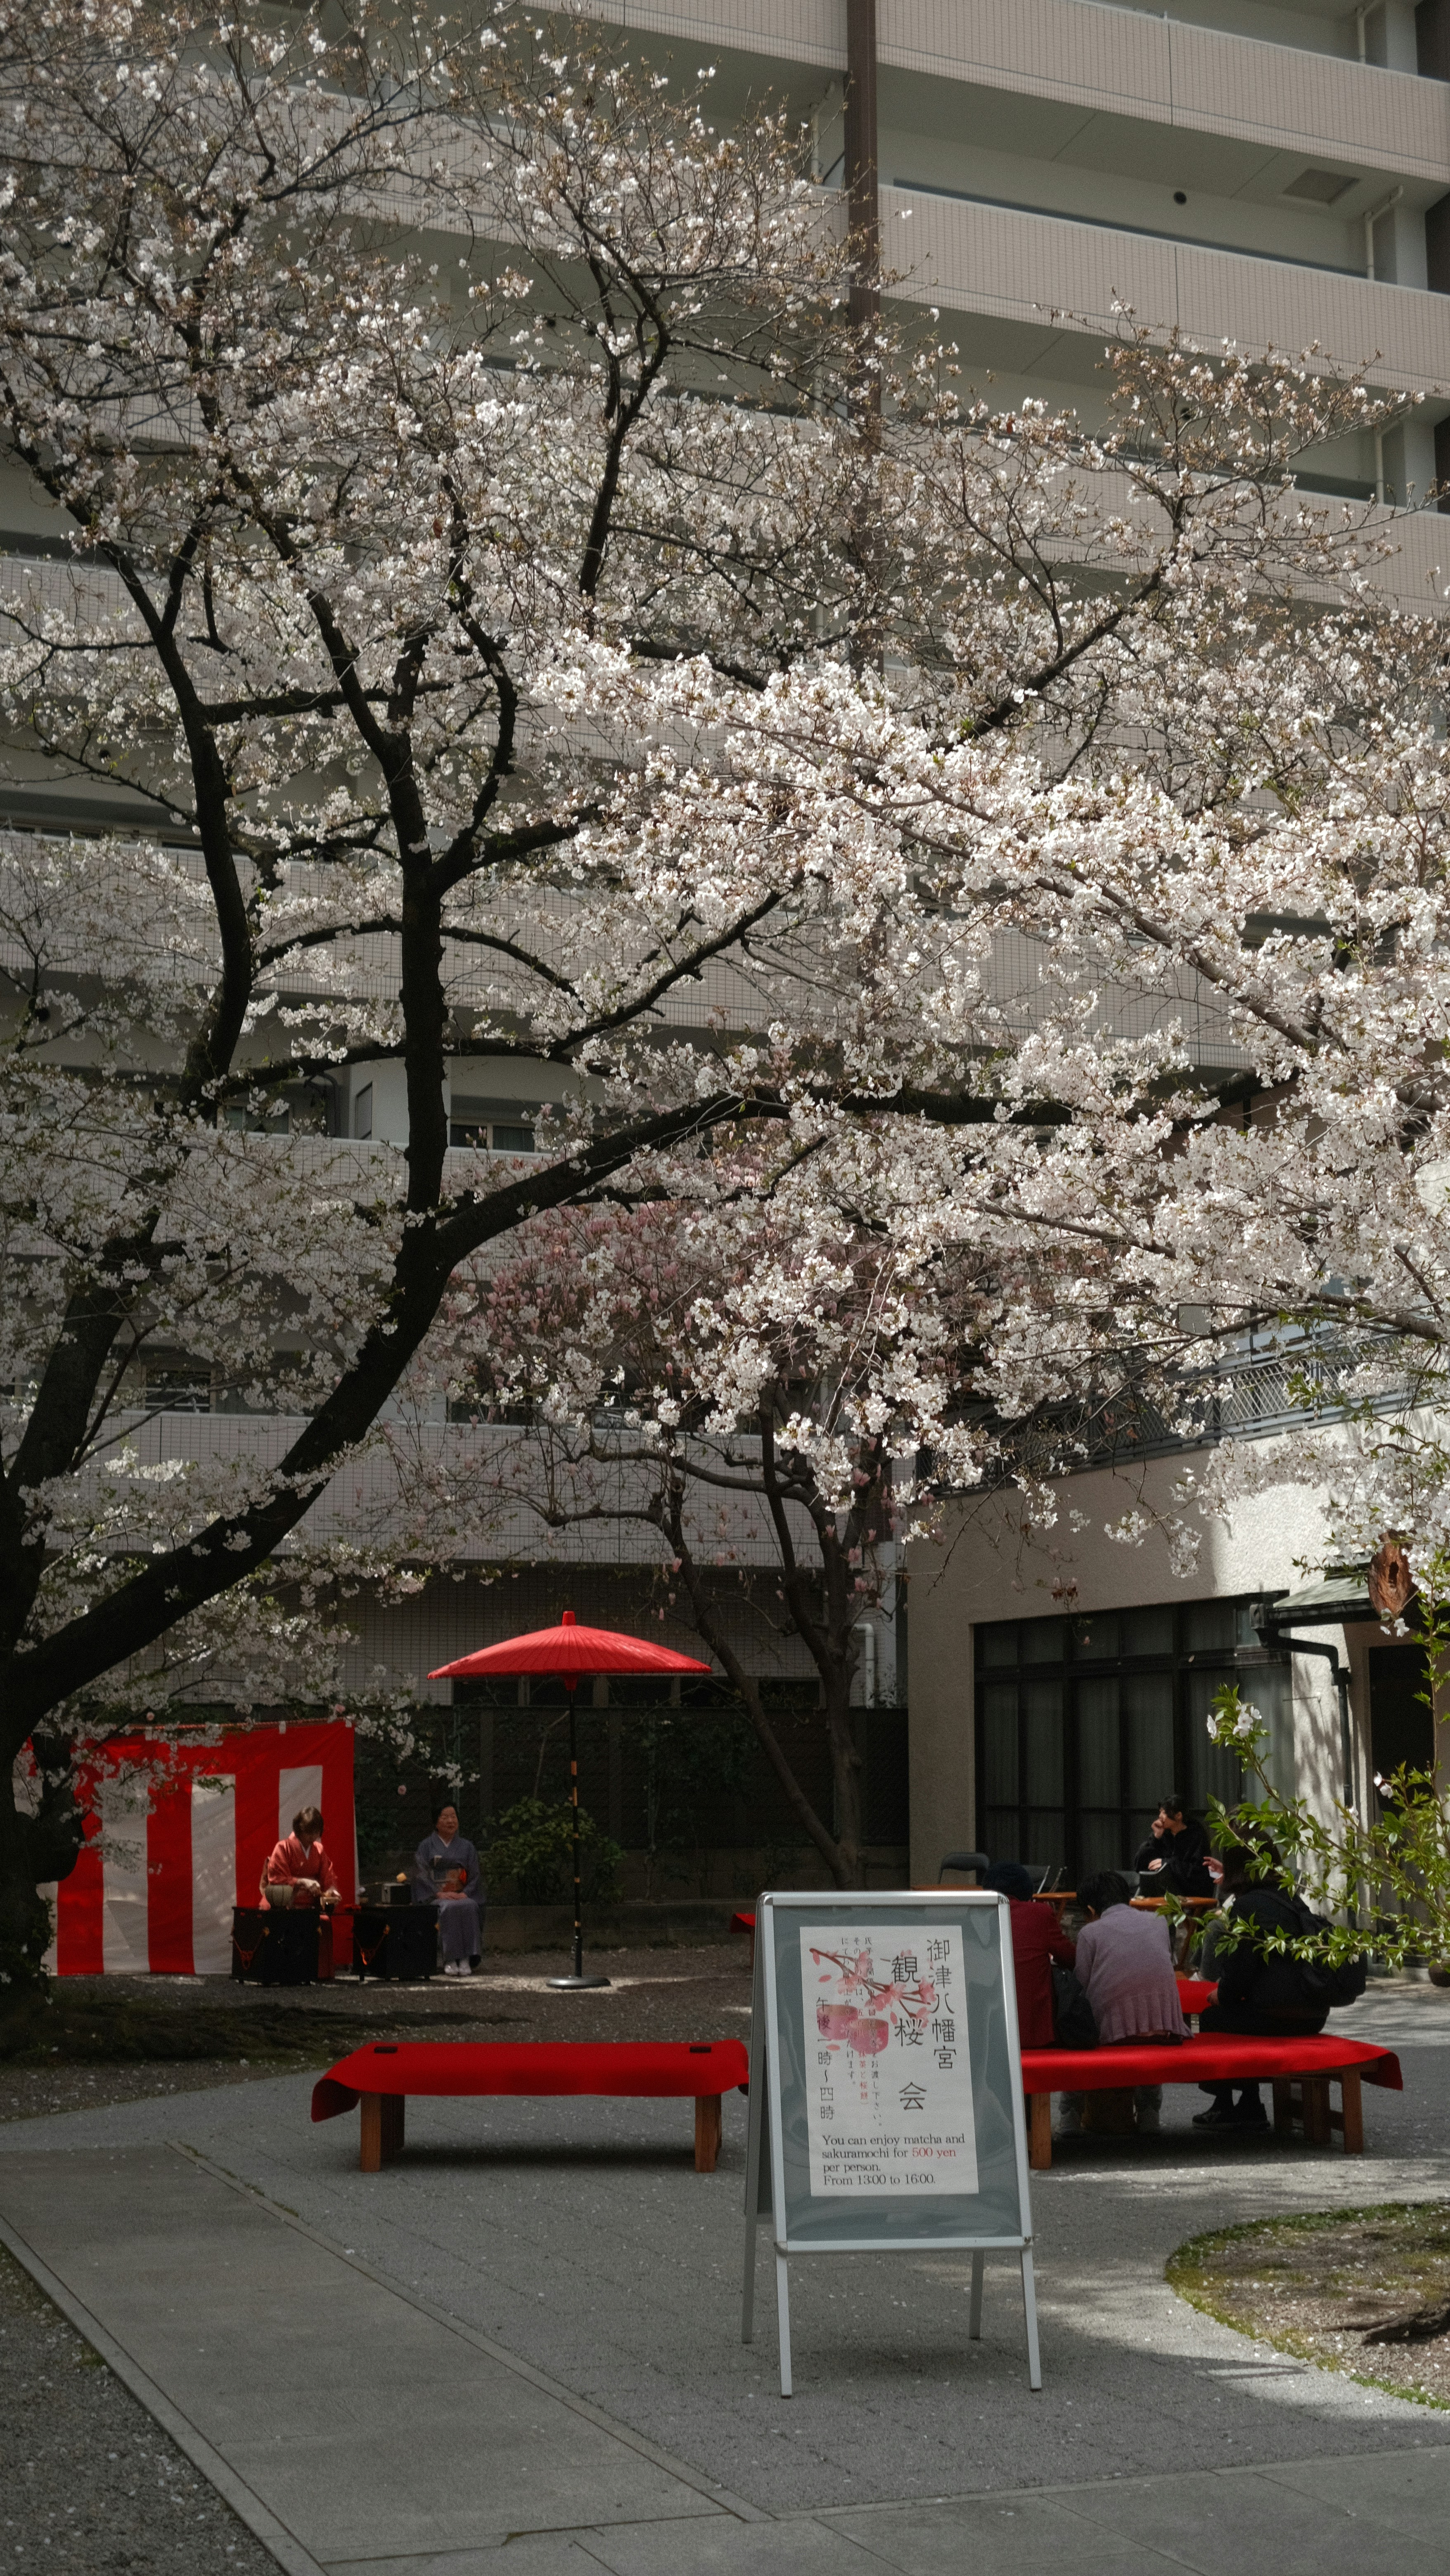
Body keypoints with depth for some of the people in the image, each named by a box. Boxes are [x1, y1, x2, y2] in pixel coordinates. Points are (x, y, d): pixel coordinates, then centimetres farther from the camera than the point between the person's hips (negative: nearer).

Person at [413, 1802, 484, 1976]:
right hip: (435, 1897, -2)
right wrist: (440, 1894, -15)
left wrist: (465, 1894, -9)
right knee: (450, 1909, -36)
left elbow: (475, 1876, 11)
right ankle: (450, 1960, -38)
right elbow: (421, 1875, 0)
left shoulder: (466, 1847, 18)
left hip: (462, 1896, 2)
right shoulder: (426, 1847, 11)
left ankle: (466, 1961, -38)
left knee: (469, 1907, -33)